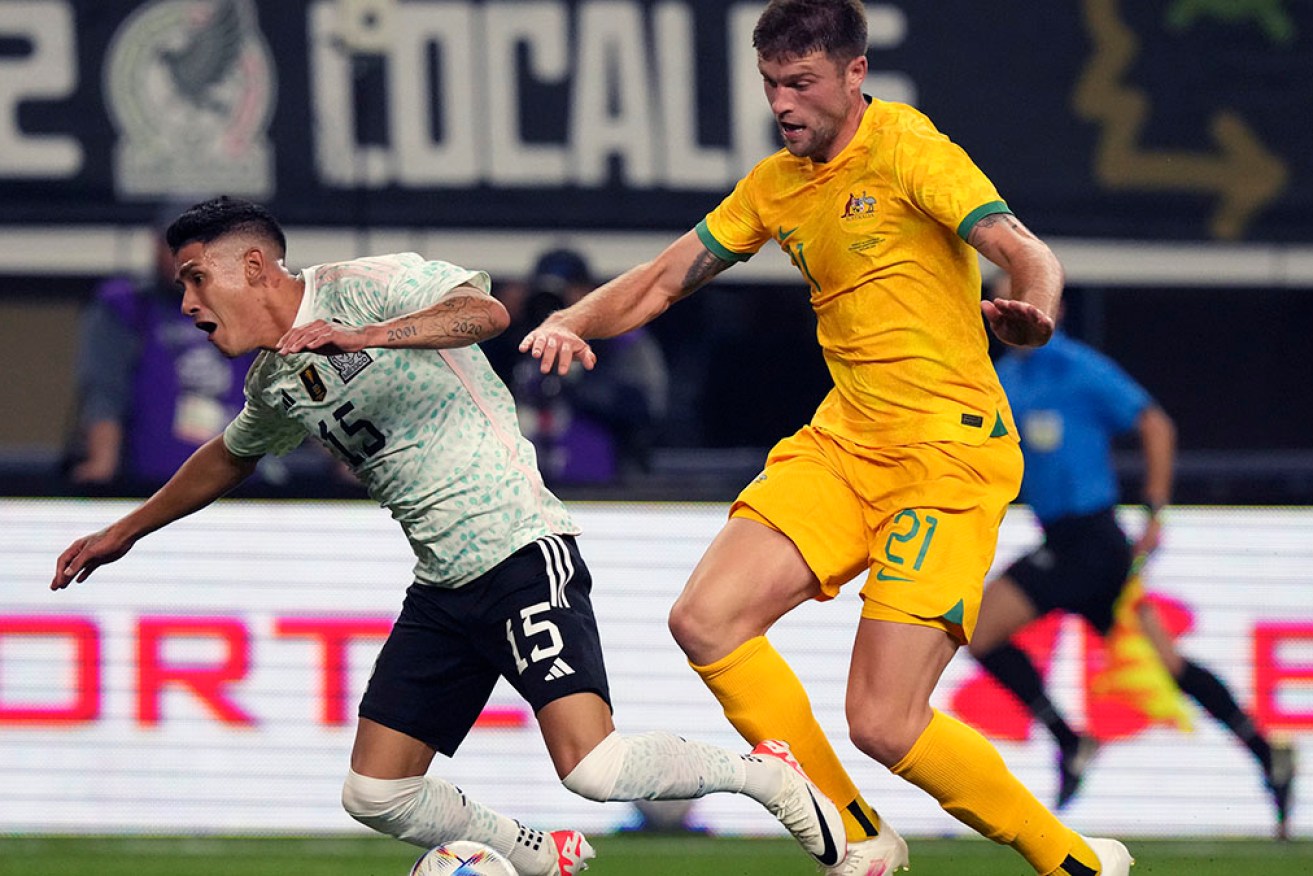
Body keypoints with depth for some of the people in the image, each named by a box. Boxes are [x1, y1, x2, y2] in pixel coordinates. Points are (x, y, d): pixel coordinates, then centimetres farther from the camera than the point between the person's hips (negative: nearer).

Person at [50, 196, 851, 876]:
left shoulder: (363, 287, -10)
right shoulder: (275, 383, 15)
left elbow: (485, 310, -27)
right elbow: (230, 459, 36)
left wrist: (359, 338, -37)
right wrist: (123, 533, 45)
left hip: (520, 549, -8)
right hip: (442, 589, 8)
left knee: (592, 767, -23)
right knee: (376, 796, 1)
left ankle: (761, 773, 0)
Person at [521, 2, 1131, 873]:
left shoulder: (904, 148, -11)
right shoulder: (776, 186, 11)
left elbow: (1031, 257, -21)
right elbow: (664, 280, 17)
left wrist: (1032, 311, -45)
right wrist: (570, 325, -2)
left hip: (952, 451, -7)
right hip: (846, 441, 7)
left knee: (884, 724, -15)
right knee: (706, 621, -12)